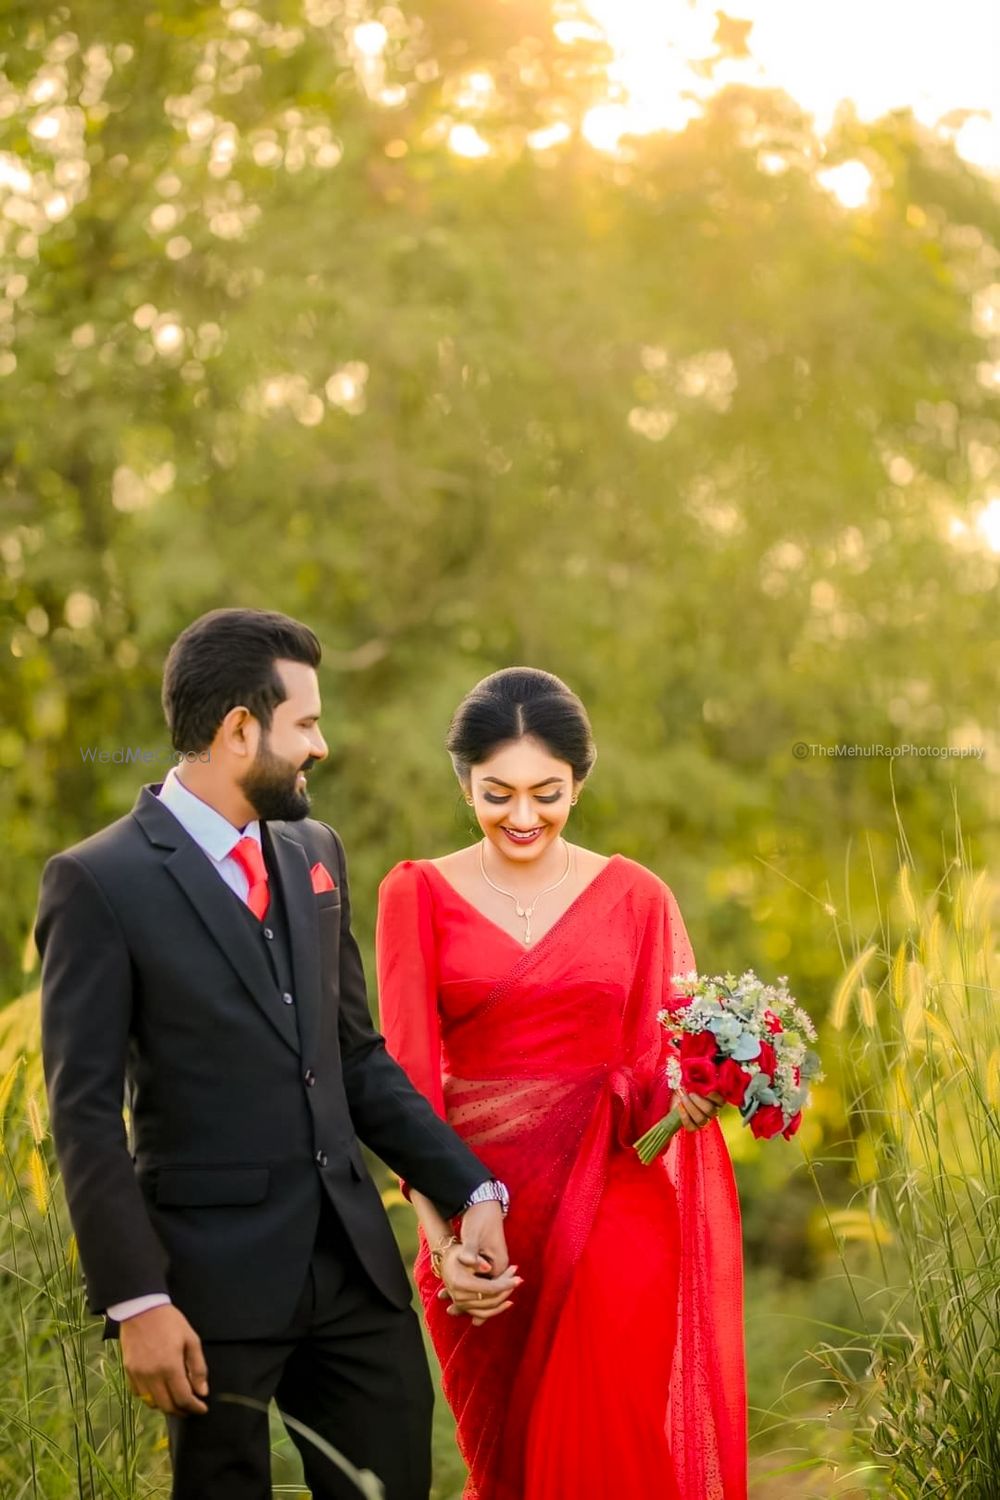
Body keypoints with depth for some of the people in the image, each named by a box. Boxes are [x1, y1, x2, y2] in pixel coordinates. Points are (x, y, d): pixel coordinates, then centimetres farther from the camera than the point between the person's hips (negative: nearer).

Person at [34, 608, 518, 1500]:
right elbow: (85, 1113, -11)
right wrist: (136, 1300, -16)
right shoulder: (99, 882, -9)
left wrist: (471, 1192, 8)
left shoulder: (315, 854, 11)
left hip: (354, 1260, 6)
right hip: (214, 1278, -6)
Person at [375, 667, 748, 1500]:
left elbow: (656, 1066, 3)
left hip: (610, 1200, 0)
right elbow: (409, 1075, -4)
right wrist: (438, 1232, -16)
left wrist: (692, 1096, -21)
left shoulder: (636, 897, 5)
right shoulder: (418, 894, 3)